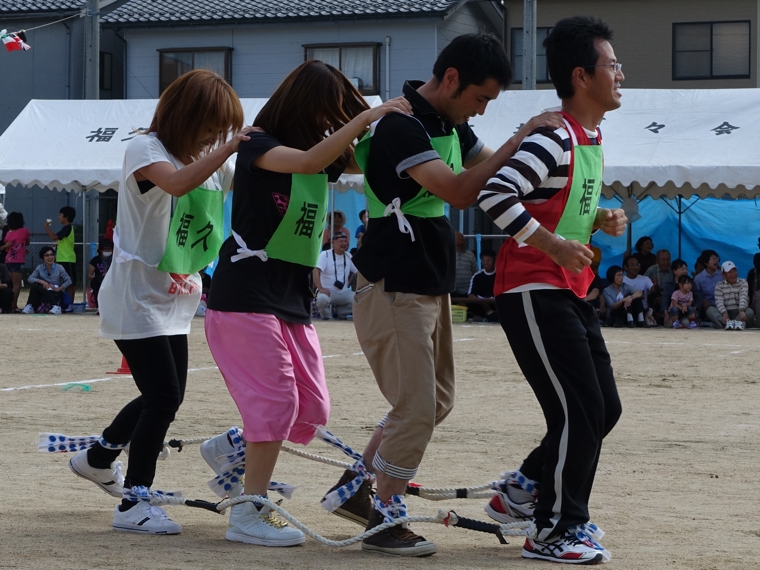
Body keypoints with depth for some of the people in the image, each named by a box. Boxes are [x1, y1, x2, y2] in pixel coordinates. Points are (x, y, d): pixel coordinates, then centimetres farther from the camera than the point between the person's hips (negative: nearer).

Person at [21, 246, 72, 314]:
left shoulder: (59, 267, -1)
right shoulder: (39, 268, 6)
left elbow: (68, 281, -7)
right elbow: (30, 278, -6)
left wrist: (58, 289, -20)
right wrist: (42, 281, -23)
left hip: (56, 294, -3)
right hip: (44, 292, 3)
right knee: (35, 285, -26)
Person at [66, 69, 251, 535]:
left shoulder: (210, 161, 11)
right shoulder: (145, 150, -15)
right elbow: (177, 183, -35)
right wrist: (228, 148, -39)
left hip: (175, 300, 9)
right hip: (136, 298, -9)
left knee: (168, 396, 16)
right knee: (164, 396, -14)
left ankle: (98, 459, 39)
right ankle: (134, 504, -7)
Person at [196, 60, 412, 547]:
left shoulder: (324, 151, 13)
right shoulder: (258, 145, -10)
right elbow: (307, 161, -28)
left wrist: (397, 123, -8)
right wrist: (367, 117, -28)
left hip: (294, 297, 8)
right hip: (246, 294, -8)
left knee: (311, 409, 6)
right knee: (276, 399, -12)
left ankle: (230, 449, 27)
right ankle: (250, 513, -6)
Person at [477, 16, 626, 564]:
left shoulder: (592, 140, 13)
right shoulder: (553, 139, -18)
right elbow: (496, 195, -28)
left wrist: (602, 220, 5)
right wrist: (554, 245, -27)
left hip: (571, 293, 10)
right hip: (533, 292, -10)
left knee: (604, 409, 12)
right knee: (580, 411, -10)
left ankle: (521, 491, 25)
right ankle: (554, 532, 2)